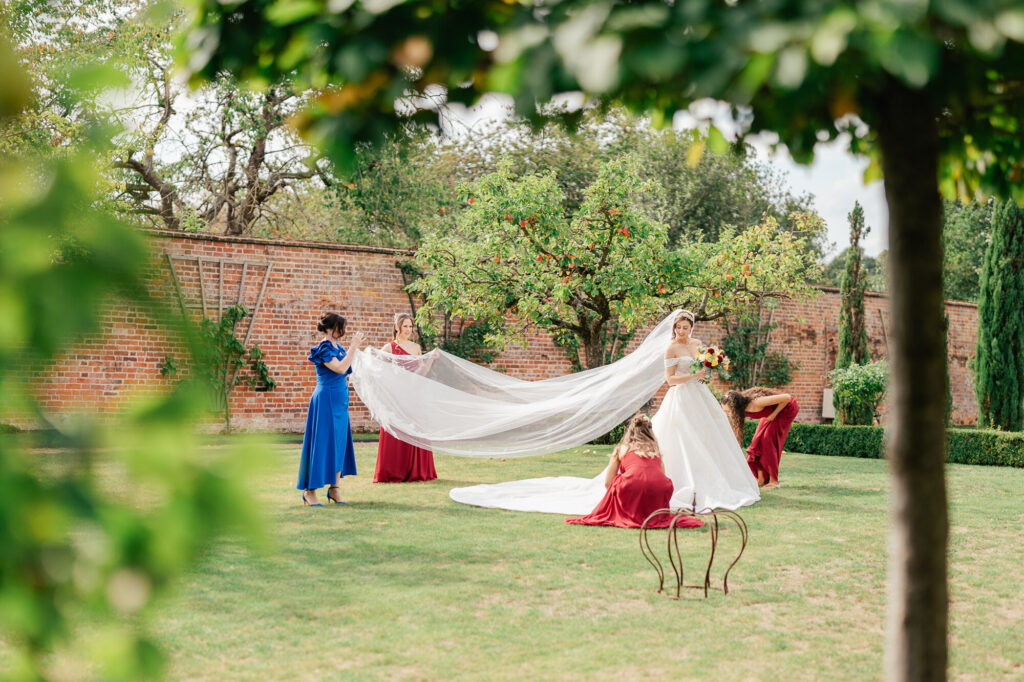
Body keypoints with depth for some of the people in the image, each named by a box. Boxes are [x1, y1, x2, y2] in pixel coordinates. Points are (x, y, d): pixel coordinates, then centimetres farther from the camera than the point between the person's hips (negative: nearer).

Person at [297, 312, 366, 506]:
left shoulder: (338, 347, 12)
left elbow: (348, 370, 18)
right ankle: (309, 490, 1)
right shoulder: (324, 348, -13)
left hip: (339, 401, 9)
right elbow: (340, 368, -24)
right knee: (322, 443, -6)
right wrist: (353, 347, -19)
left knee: (339, 443, 9)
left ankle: (334, 488, 15)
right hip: (326, 400, -9)